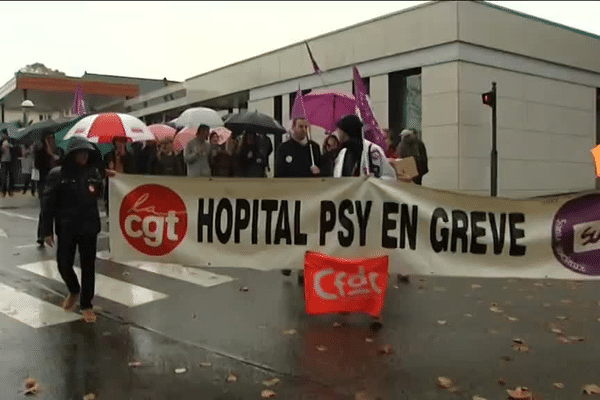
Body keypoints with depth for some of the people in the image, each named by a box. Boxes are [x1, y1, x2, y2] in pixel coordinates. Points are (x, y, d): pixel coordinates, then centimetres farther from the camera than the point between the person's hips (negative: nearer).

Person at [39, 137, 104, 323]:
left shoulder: (93, 173, 2)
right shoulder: (57, 174, -6)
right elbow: (47, 203, -6)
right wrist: (47, 230, -9)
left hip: (89, 227, 1)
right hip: (66, 228, -1)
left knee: (88, 266, 4)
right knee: (64, 264, 6)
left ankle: (86, 304, 18)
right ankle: (74, 291, 37)